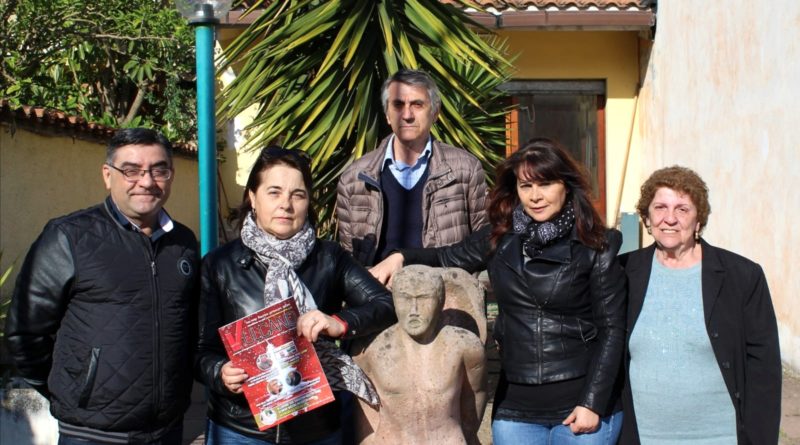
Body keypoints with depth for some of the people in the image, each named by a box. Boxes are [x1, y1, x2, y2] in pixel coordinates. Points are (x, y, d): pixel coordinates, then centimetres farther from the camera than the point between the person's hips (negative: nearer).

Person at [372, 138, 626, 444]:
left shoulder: (597, 247, -6)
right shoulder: (500, 239, 3)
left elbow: (612, 328, -5)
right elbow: (450, 258, 19)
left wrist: (592, 403, -10)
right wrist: (401, 257, 0)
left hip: (582, 405, -3)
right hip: (515, 408, 3)